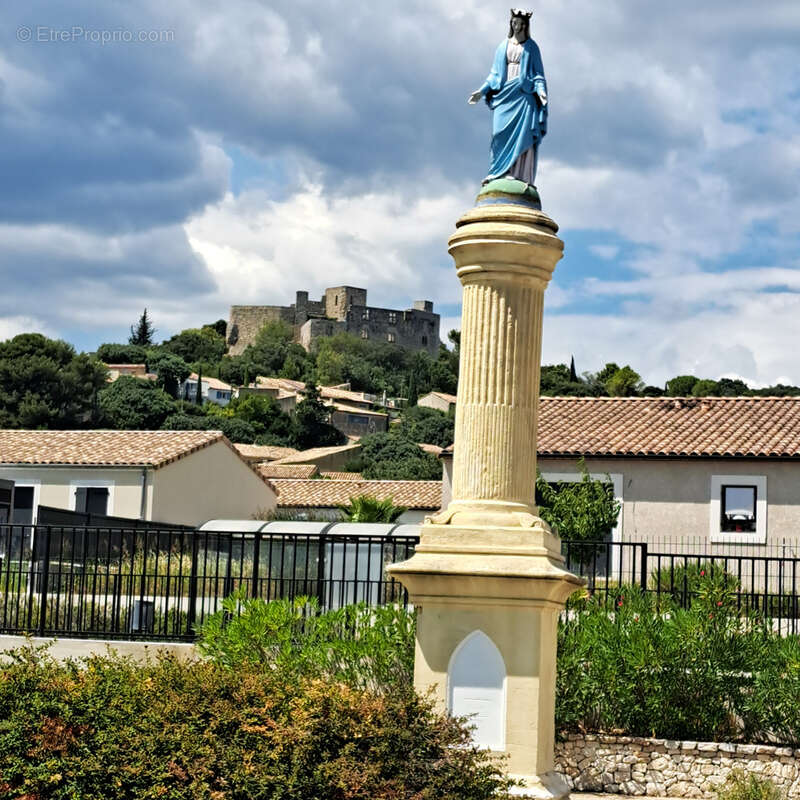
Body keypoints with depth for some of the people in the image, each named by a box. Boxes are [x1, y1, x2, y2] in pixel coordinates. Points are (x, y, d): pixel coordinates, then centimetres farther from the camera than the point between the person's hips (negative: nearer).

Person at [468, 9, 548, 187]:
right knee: (501, 132, -10)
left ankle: (519, 174, -20)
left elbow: (538, 72, 5)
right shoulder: (502, 46, 19)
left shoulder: (531, 47, 10)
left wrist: (541, 90, -13)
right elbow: (494, 73, 19)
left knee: (522, 132, -15)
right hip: (504, 92, 3)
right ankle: (497, 173, -13)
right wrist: (482, 91, 7)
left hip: (524, 92, -3)